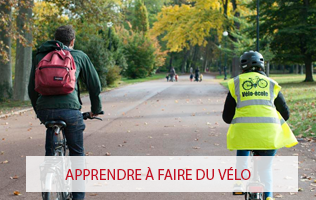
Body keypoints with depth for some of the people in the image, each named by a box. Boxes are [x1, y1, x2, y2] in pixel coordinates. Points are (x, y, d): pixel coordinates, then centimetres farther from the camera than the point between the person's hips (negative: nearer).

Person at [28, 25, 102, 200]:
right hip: (69, 109, -3)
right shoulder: (79, 56, 13)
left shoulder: (40, 57, 19)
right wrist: (96, 109, 30)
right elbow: (95, 85, 16)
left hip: (45, 110, 3)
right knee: (77, 154, 13)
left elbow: (31, 88, 23)